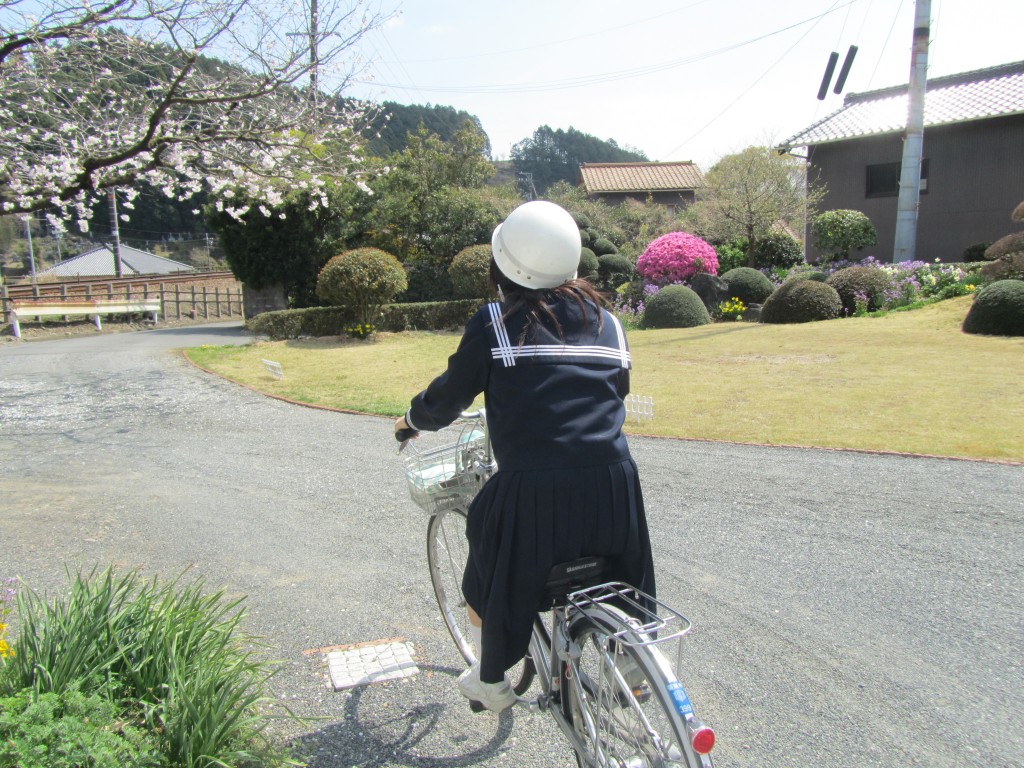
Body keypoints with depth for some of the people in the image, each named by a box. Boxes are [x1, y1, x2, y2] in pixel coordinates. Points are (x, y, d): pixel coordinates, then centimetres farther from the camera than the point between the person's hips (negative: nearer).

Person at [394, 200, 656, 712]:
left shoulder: (493, 324, -2)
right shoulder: (607, 321, 12)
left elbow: (449, 396, 6)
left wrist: (411, 420, 27)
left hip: (532, 488, -4)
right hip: (612, 479, 4)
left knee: (490, 575, 23)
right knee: (622, 577, 30)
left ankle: (491, 683, 39)